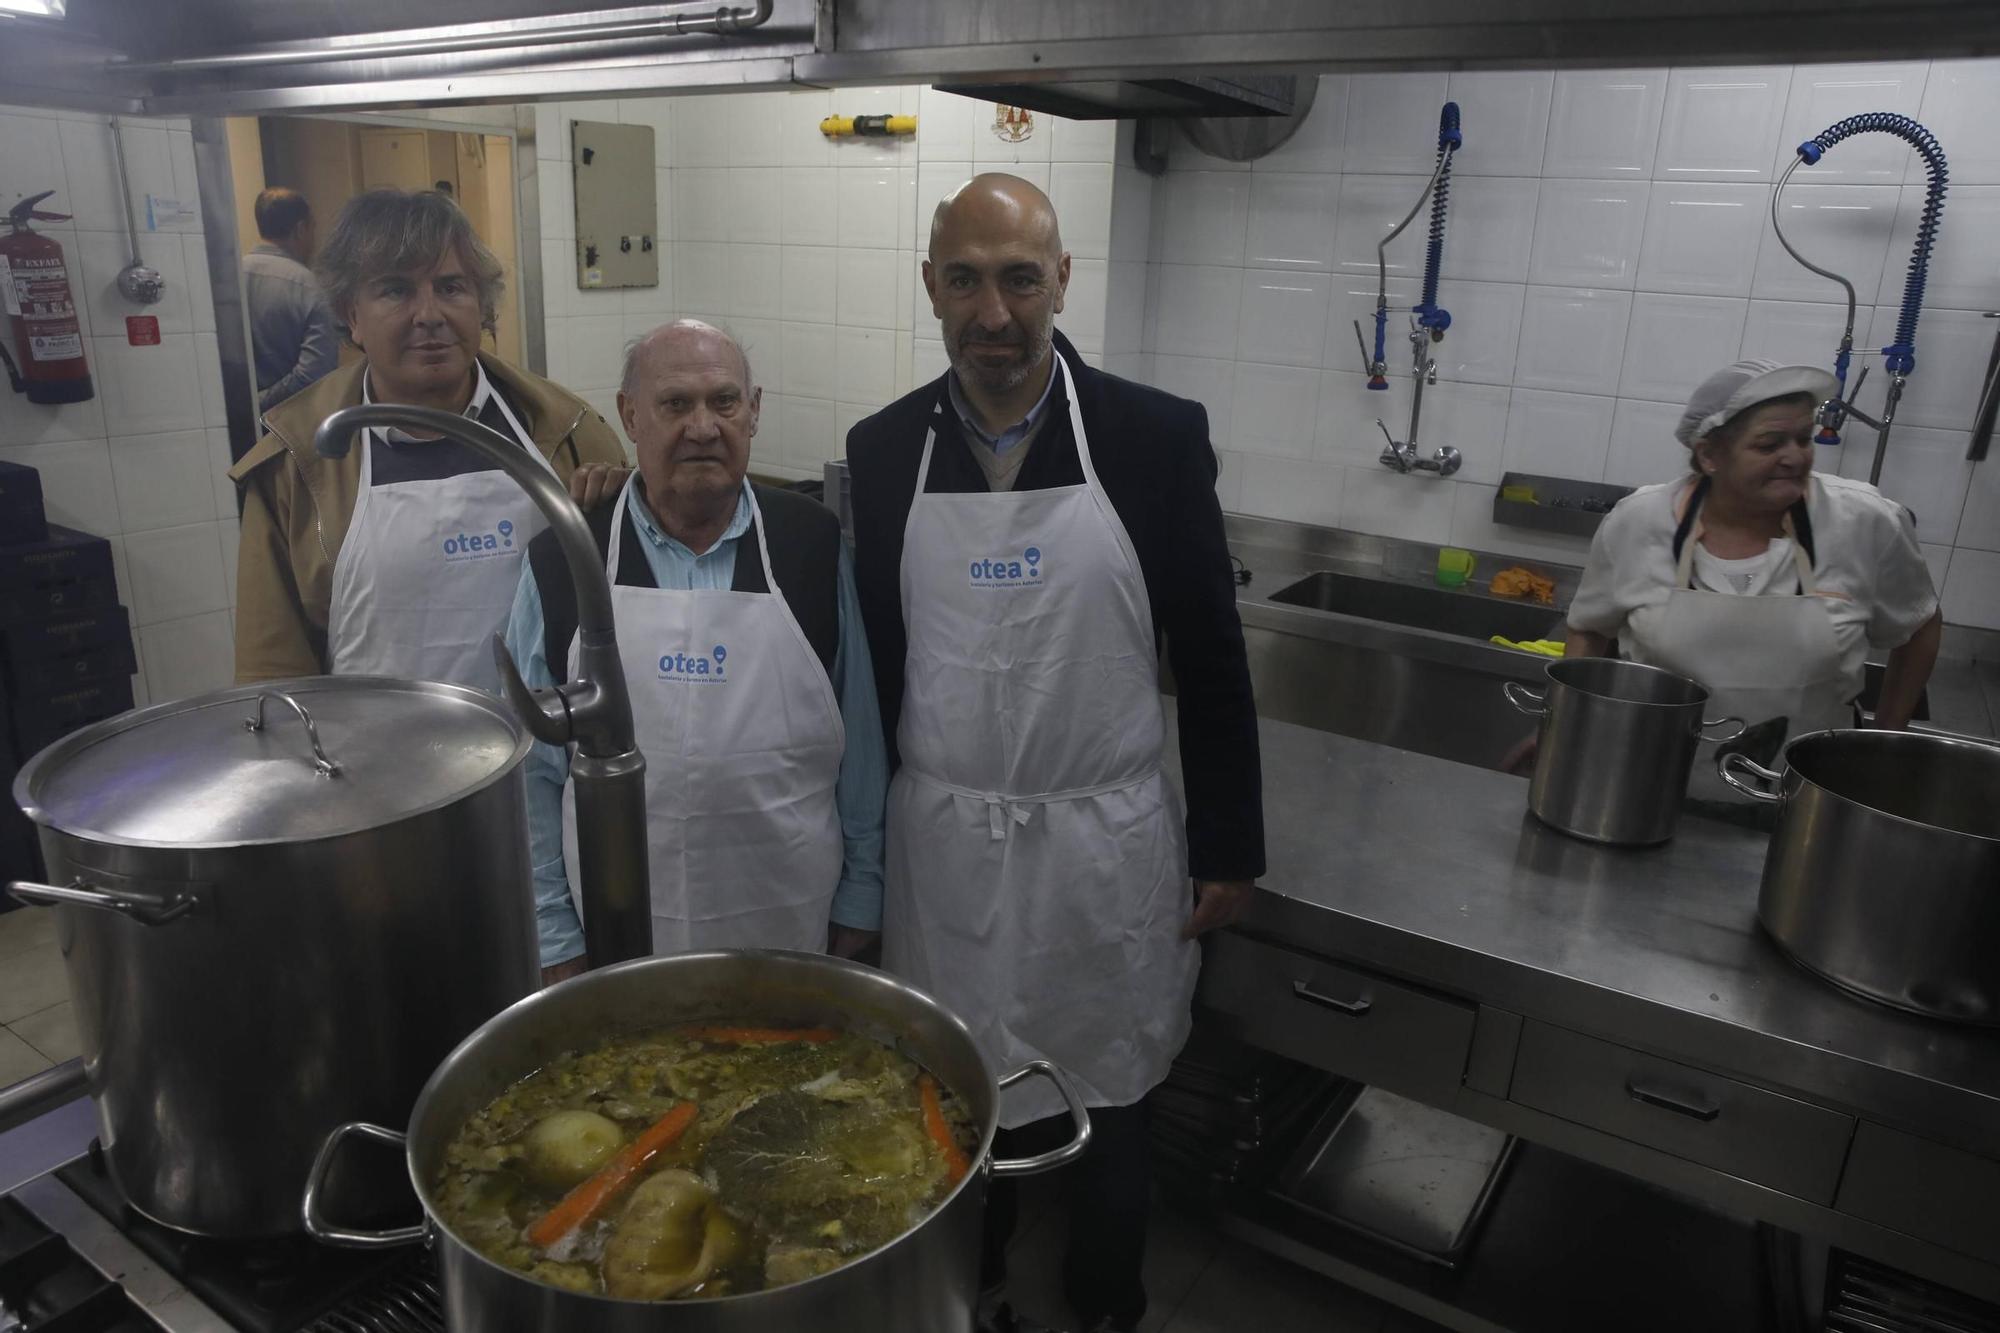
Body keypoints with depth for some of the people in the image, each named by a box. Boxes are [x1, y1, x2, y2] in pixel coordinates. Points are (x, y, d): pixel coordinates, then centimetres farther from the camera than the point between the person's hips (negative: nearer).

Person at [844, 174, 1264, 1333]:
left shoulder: (1159, 434, -9)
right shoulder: (884, 448, -2)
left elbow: (1212, 657, -4)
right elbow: (872, 658, 5)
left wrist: (1230, 845, -1)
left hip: (1106, 843, -1)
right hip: (941, 842, 2)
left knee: (1110, 1109, 17)